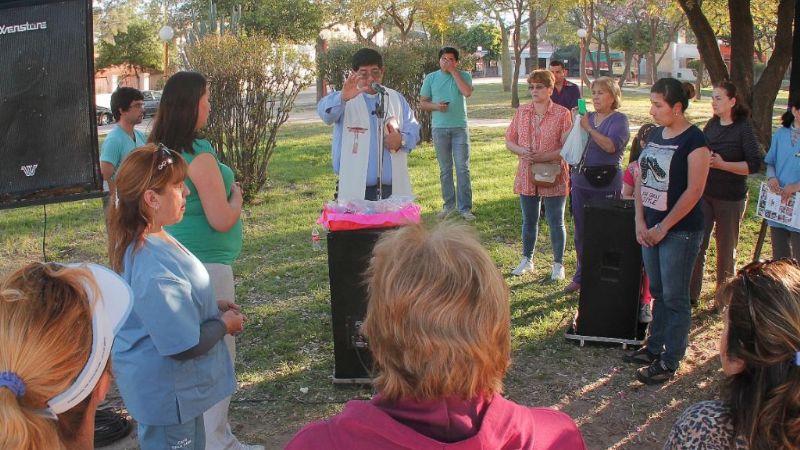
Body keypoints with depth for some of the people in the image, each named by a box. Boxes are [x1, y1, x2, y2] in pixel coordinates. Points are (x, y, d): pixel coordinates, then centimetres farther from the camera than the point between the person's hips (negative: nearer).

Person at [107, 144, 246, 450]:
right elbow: (185, 345, -28)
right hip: (167, 394, -10)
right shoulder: (155, 269, -34)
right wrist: (224, 324, -12)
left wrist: (212, 306, 5)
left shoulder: (143, 241, -2)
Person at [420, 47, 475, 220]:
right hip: (440, 128, 2)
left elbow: (467, 92, -18)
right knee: (445, 169, 8)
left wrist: (453, 71, -13)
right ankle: (449, 204, 18)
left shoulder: (463, 75, 2)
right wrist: (436, 106, -13)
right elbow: (422, 102, 7)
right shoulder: (431, 78, 6)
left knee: (463, 168, -4)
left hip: (460, 128, -1)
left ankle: (465, 207, -1)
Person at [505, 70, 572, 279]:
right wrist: (522, 151, -13)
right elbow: (509, 141, 7)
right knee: (529, 220, 15)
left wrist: (545, 156, -21)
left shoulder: (562, 114, -8)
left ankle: (558, 264, 18)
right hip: (527, 176, 4)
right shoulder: (521, 112, 5)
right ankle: (527, 260, 30)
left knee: (556, 222, 4)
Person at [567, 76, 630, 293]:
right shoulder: (587, 117, 12)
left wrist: (588, 128, -21)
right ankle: (581, 276, 27)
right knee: (581, 232, 14)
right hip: (581, 181, 6)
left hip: (606, 183, -6)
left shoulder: (619, 119, -5)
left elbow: (611, 145, -22)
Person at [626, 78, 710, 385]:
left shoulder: (694, 141, -14)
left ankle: (669, 362, 10)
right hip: (651, 227, 7)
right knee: (657, 292, 18)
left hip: (680, 230, -7)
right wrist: (640, 221, 1)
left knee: (675, 298, 2)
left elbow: (694, 191, -17)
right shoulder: (655, 135, 9)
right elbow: (641, 178, 11)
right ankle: (654, 347, 31)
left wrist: (663, 227, -14)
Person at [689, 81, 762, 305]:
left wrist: (722, 164, -24)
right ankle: (691, 295, 8)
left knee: (726, 248, 9)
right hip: (704, 194, 5)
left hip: (730, 198, -4)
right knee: (696, 244, 1)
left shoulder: (744, 129, -11)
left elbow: (755, 164, -16)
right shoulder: (712, 125, 5)